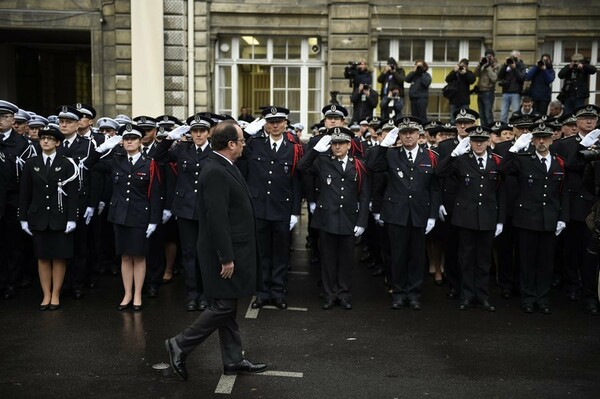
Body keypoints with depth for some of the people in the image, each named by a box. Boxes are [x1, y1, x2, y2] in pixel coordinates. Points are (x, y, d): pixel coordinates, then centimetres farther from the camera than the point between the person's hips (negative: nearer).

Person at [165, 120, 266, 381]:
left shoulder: (224, 167, 11)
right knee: (223, 307, -2)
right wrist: (226, 258, -22)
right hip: (225, 252, -10)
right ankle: (180, 345, 9)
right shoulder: (215, 172, -21)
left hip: (233, 250, 10)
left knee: (228, 307, 15)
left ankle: (233, 360, 24)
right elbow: (217, 219, -24)